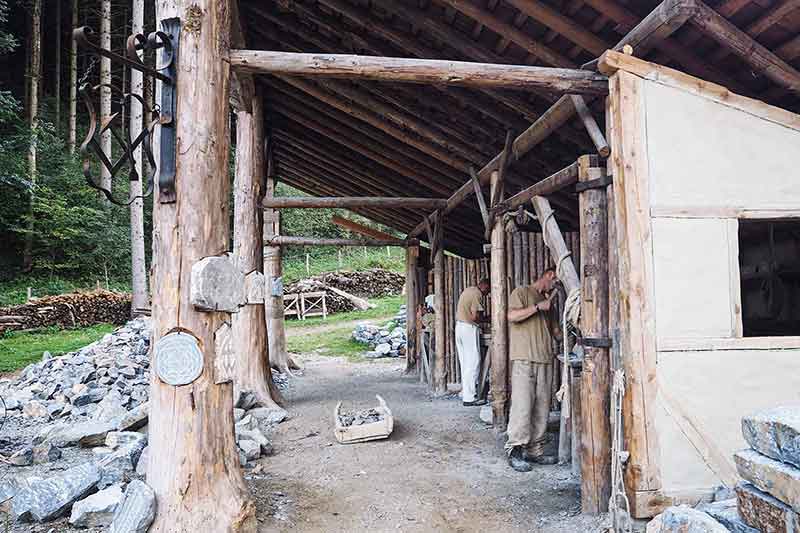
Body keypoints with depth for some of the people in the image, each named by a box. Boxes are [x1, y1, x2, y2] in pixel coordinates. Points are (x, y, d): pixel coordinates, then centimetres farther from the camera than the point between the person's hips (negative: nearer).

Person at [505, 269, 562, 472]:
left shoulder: (547, 301, 25)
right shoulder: (522, 292, 3)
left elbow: (555, 330, 27)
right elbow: (512, 316, -14)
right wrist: (538, 307, -10)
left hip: (545, 360, 8)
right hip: (524, 359, -7)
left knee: (542, 408, 5)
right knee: (522, 405, -10)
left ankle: (535, 450, 12)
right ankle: (515, 451, -5)